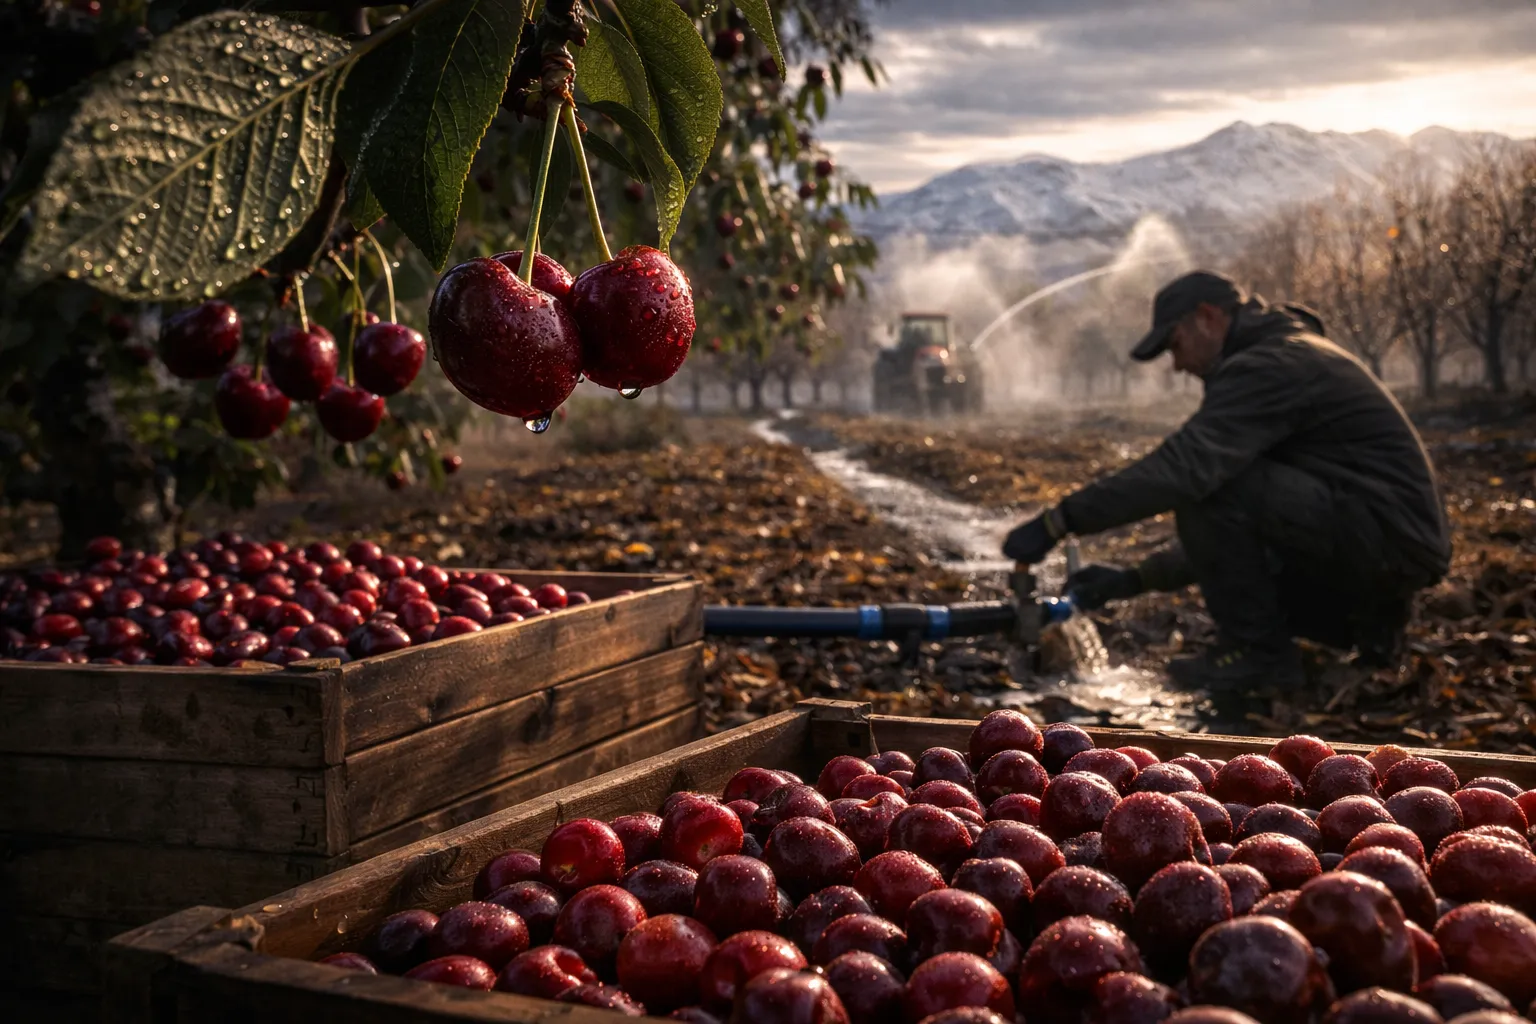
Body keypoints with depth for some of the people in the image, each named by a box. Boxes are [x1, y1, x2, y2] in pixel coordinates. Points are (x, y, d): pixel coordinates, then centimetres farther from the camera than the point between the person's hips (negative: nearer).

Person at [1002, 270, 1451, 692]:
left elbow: (1182, 467, -28)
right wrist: (1133, 580, 15)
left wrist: (1059, 520, -24)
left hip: (1385, 532, -10)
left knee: (1208, 484, -19)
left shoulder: (1268, 366, -12)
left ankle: (1258, 652, -9)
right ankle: (1369, 618, 15)